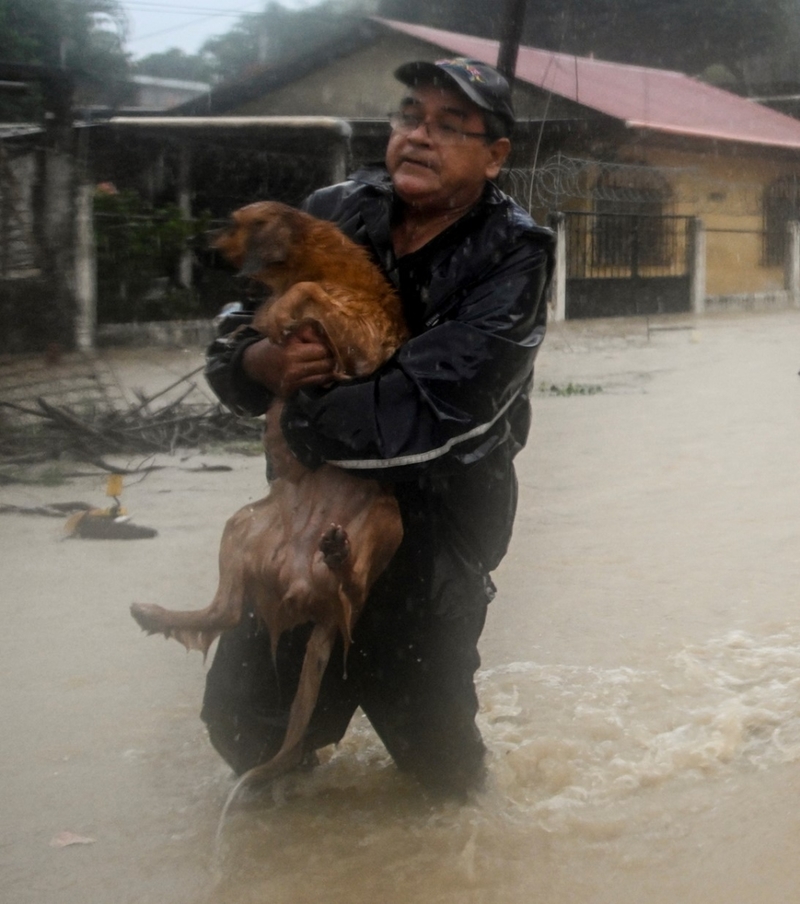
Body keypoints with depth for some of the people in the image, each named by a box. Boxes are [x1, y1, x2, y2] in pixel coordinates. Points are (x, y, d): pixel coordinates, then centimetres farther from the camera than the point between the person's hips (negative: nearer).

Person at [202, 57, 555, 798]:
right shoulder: (337, 214, 0)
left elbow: (437, 409, -26)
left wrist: (307, 421, -19)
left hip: (437, 521, -4)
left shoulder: (512, 257, -14)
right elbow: (233, 336, 3)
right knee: (242, 721, 6)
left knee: (433, 760, -2)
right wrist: (262, 362, -20)